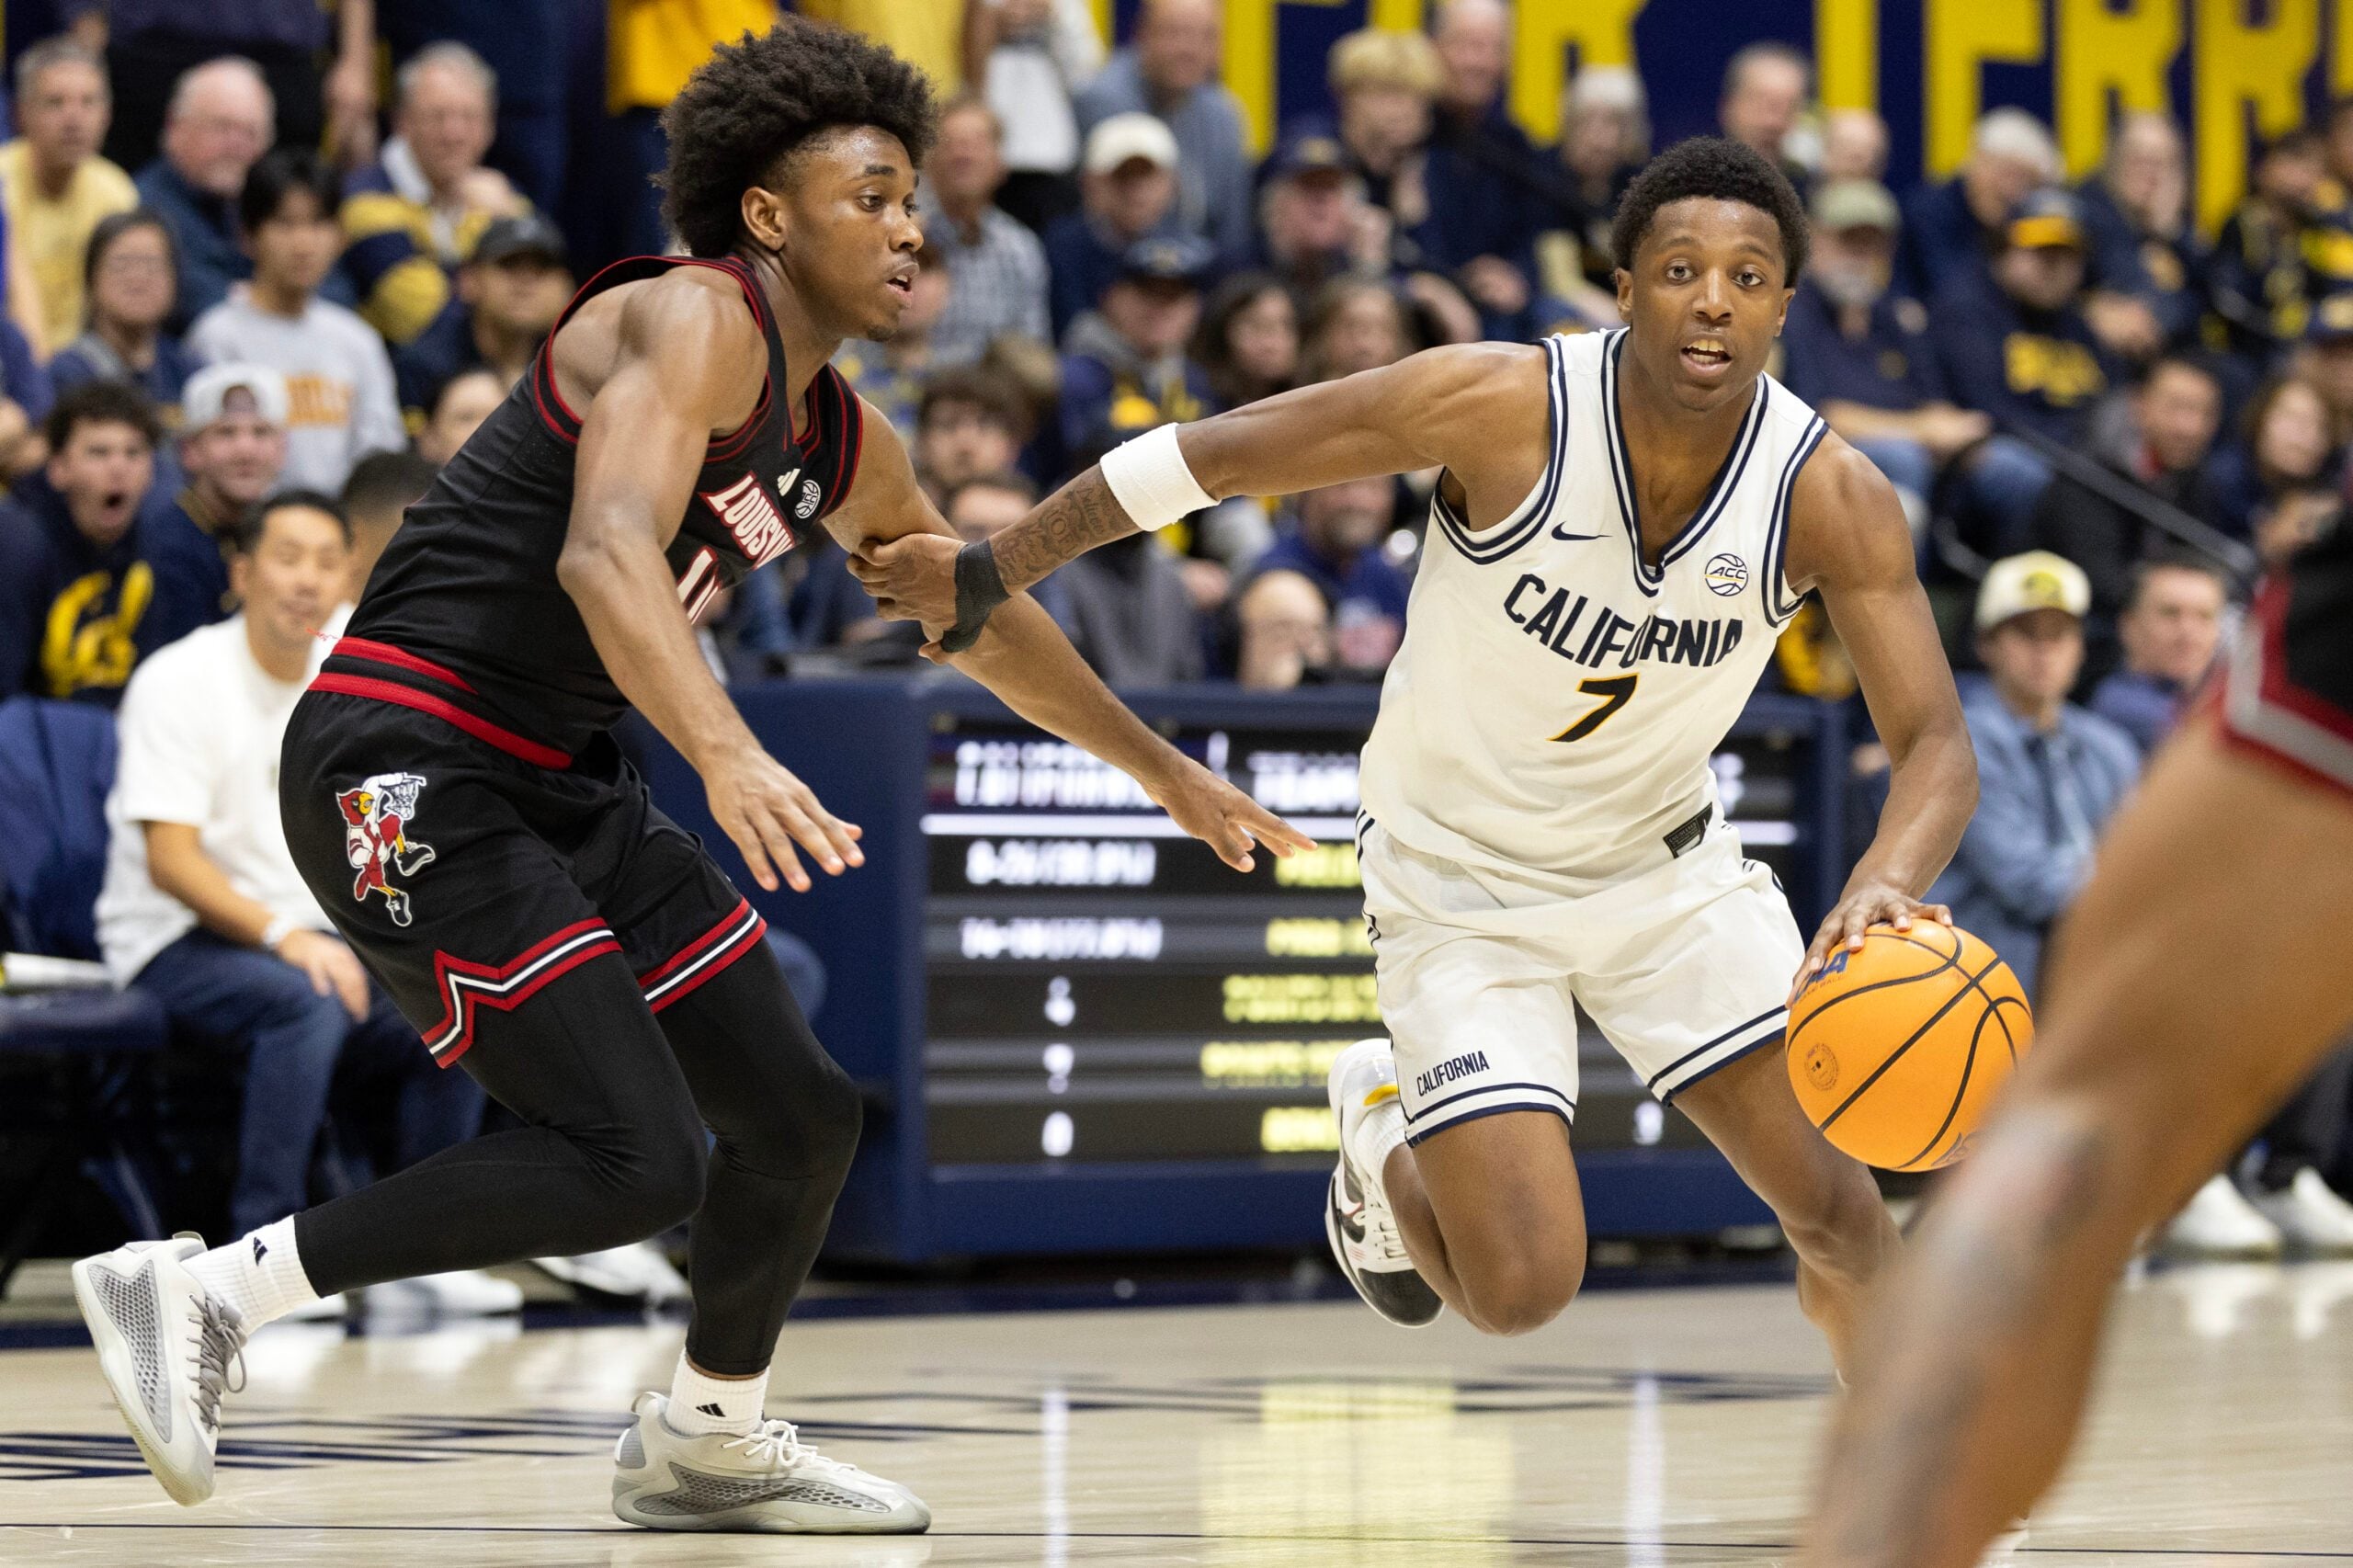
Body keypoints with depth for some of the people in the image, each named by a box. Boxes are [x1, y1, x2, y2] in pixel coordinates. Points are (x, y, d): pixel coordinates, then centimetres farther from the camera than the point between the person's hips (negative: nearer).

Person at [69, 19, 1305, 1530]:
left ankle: (708, 1443, 36)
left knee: (802, 1117, 13)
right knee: (637, 1161, -19)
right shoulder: (697, 323, -14)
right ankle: (201, 1290, -13)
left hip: (561, 782, 10)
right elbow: (604, 554, -31)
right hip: (409, 772, -10)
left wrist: (1167, 771, 38)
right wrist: (730, 757, -45)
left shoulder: (848, 451, 14)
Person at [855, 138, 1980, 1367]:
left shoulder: (1830, 496, -21)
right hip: (1462, 885, -3)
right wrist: (985, 578, -8)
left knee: (1834, 1204, -3)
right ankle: (1384, 1133, 22)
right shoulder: (1499, 407, -28)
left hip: (1666, 862, 3)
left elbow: (1936, 743, -22)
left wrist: (1886, 886, -46)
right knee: (1518, 1289, -14)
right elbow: (1214, 456, -17)